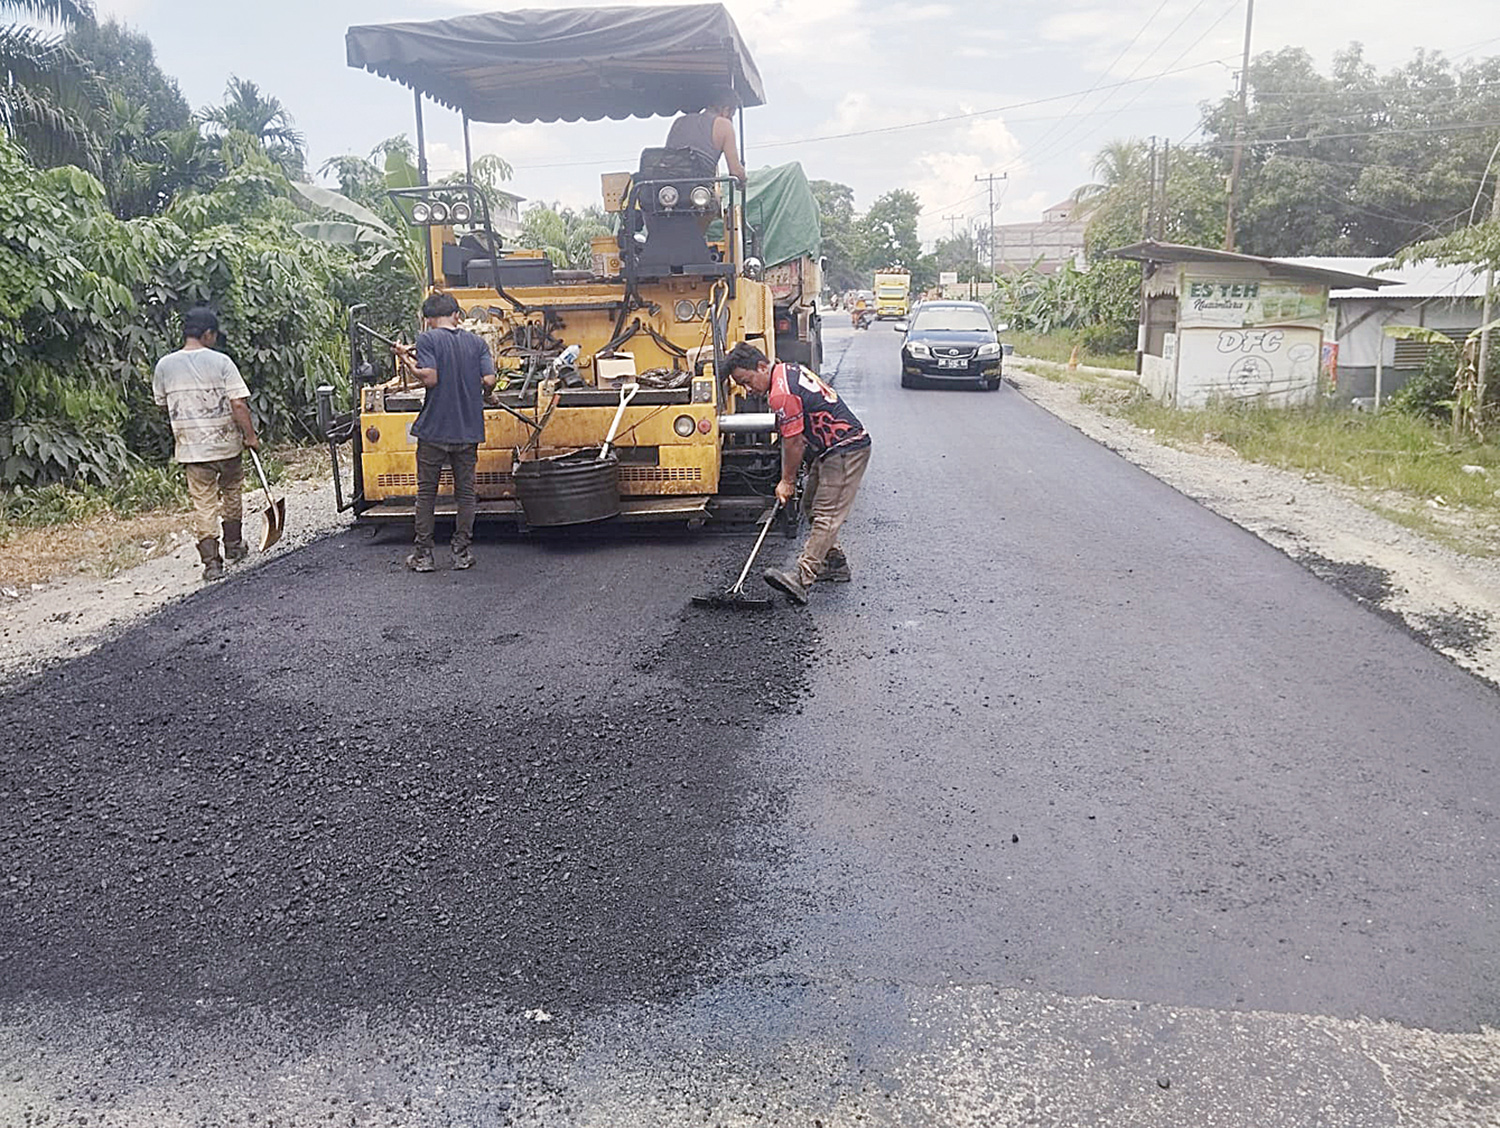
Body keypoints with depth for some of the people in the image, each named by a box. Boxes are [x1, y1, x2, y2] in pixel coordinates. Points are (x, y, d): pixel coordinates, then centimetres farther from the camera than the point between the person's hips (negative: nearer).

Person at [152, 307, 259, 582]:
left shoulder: (165, 365, 0)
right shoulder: (220, 362, -11)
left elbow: (161, 403, 13)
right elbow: (238, 404, -15)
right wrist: (251, 435, -6)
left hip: (191, 447, 1)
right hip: (227, 443, -1)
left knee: (203, 503, 4)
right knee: (230, 494, 20)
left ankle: (211, 562, -1)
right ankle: (233, 547, 33)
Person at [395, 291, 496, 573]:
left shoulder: (426, 340, -6)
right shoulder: (476, 341, 4)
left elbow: (429, 378, -16)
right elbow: (489, 381, -4)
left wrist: (406, 360, -2)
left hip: (434, 430, -2)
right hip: (469, 431, 3)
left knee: (426, 492, 8)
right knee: (465, 491, 11)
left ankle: (423, 555, 12)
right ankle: (461, 553, 14)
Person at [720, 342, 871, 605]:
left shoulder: (782, 393, -23)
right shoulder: (789, 370, 10)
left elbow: (794, 443, -18)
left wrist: (787, 481, -4)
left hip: (846, 451, -11)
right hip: (832, 450, 11)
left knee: (826, 516, -14)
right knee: (814, 506, 17)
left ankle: (801, 579, -20)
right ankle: (835, 563, 25)